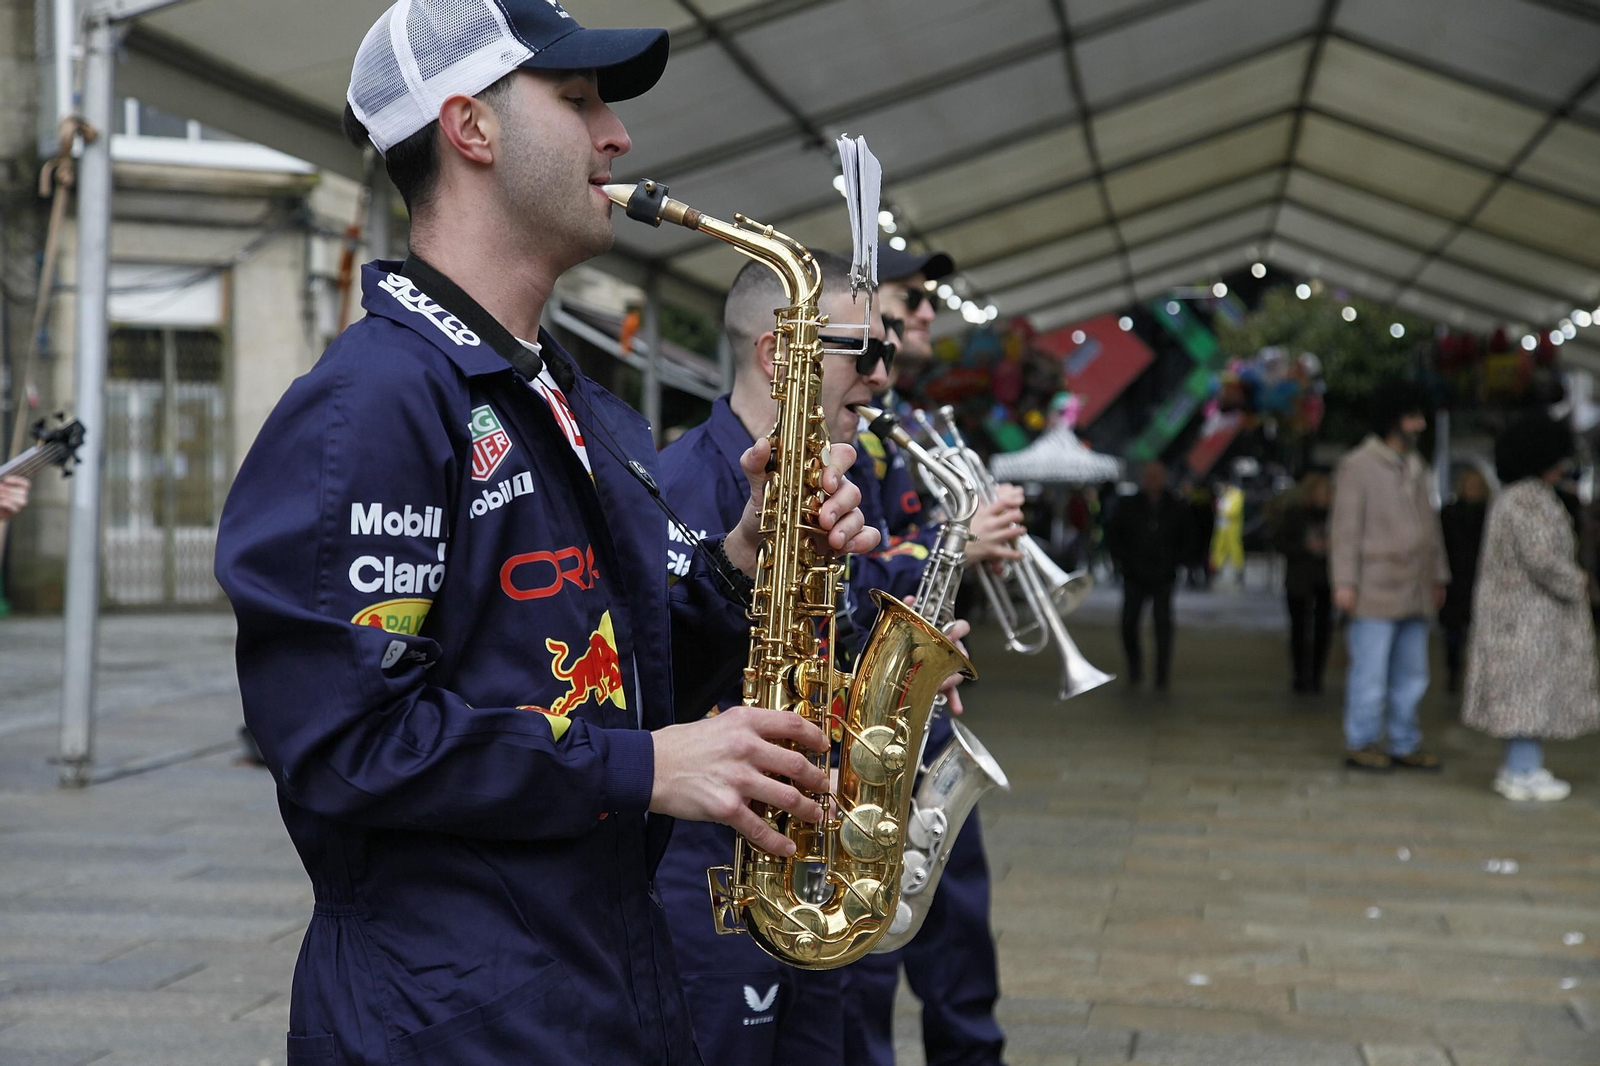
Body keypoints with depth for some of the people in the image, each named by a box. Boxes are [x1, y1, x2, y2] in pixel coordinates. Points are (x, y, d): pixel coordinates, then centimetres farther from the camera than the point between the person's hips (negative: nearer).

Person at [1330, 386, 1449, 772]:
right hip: (1375, 591, -8)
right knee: (1370, 672, -3)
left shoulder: (1415, 466, 17)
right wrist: (1344, 582, -16)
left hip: (1413, 592, 8)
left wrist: (1438, 576, 20)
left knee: (1411, 675, 12)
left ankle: (1404, 744, 21)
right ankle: (1361, 745, 7)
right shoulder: (1358, 465, -7)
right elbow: (1345, 527, -11)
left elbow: (1429, 522, 22)